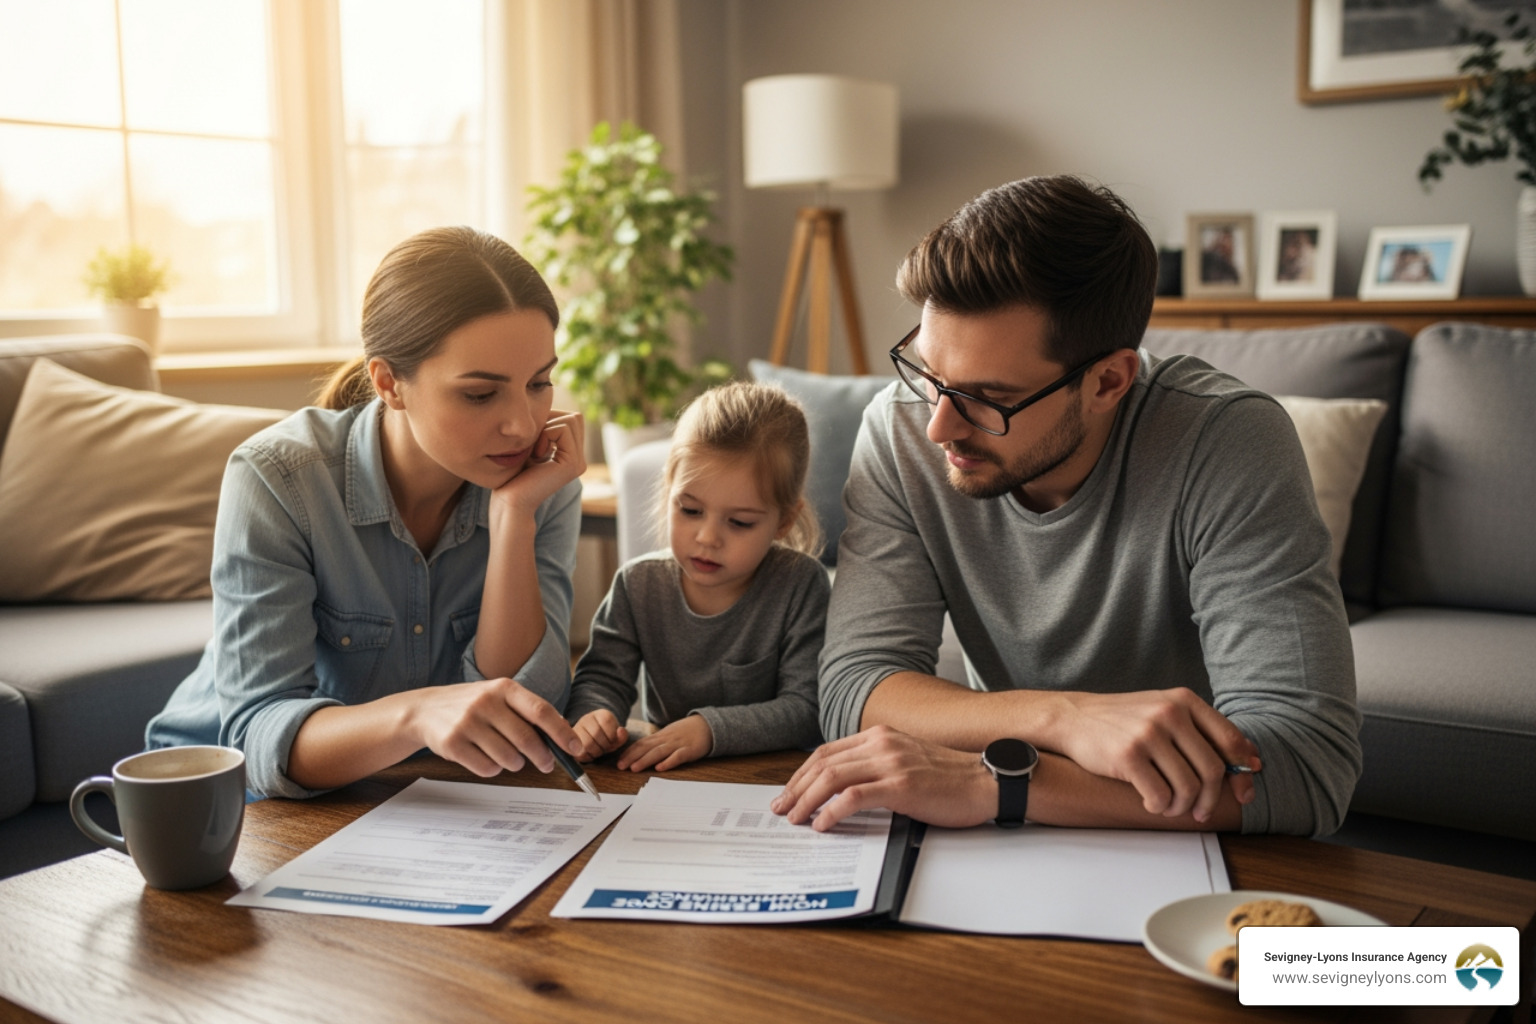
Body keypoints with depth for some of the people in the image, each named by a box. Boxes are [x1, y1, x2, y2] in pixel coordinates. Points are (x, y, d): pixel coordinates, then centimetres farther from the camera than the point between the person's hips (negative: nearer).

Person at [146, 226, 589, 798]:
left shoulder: (545, 488, -10)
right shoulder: (278, 479, -19)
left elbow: (514, 726, -17)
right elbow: (262, 738, -25)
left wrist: (514, 513, -25)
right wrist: (415, 715, -44)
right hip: (240, 787, -1)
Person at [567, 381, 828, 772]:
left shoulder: (801, 585, -11)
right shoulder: (639, 584, -1)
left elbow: (808, 710, -15)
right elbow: (601, 677, 1)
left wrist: (710, 729, -26)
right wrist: (593, 716, -23)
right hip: (662, 783, 3)